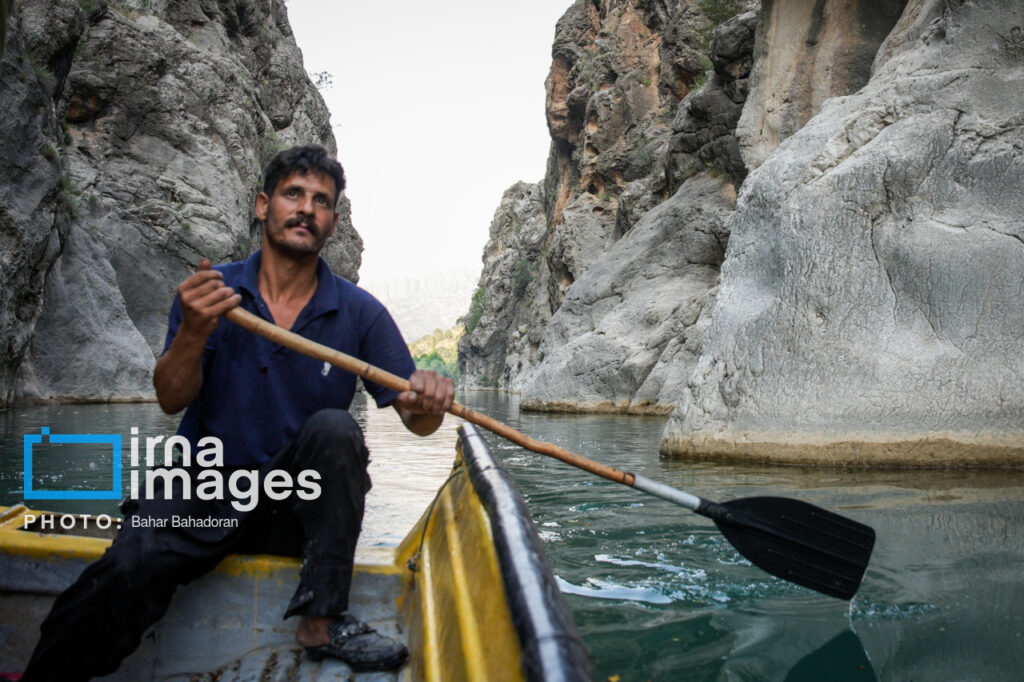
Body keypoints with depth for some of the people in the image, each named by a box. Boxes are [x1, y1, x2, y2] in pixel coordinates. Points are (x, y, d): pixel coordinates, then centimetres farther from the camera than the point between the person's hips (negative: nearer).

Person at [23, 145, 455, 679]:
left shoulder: (359, 312, 0)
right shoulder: (212, 292, 2)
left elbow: (416, 420, -4)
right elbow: (171, 401, -7)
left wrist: (428, 403, -29)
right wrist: (193, 333, -27)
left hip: (299, 505, 1)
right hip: (207, 490, 0)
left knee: (333, 427, -29)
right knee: (129, 569, -29)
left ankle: (322, 619, -21)